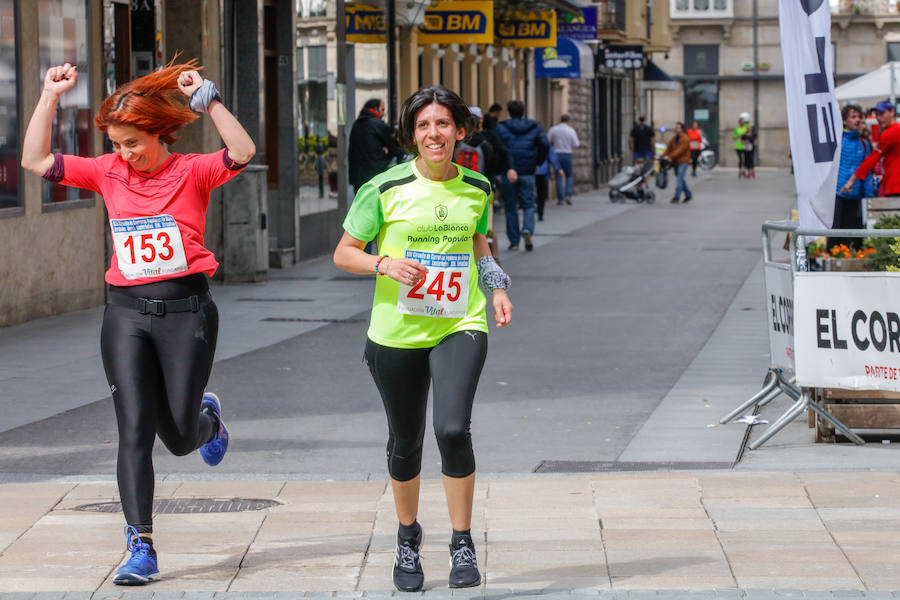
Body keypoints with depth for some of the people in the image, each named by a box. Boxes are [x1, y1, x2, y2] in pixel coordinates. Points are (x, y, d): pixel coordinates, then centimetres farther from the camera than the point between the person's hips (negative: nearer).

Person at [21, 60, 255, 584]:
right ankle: (142, 548, -3)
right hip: (127, 314, 3)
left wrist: (207, 99, -22)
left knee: (179, 438, 6)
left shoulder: (191, 172, -4)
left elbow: (243, 153, -22)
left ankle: (208, 417, 44)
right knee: (135, 433, -6)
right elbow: (36, 160, 4)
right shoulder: (108, 173, 6)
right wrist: (50, 97, -1)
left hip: (187, 311, -2)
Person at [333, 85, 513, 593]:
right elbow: (344, 254, 0)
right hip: (398, 333, 0)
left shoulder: (477, 189, 4)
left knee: (453, 430, -19)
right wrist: (384, 265, -18)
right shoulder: (386, 189, -7)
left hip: (460, 327, 1)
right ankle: (408, 537, 37)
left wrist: (498, 288, 6)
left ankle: (463, 544, -4)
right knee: (406, 441, 11)